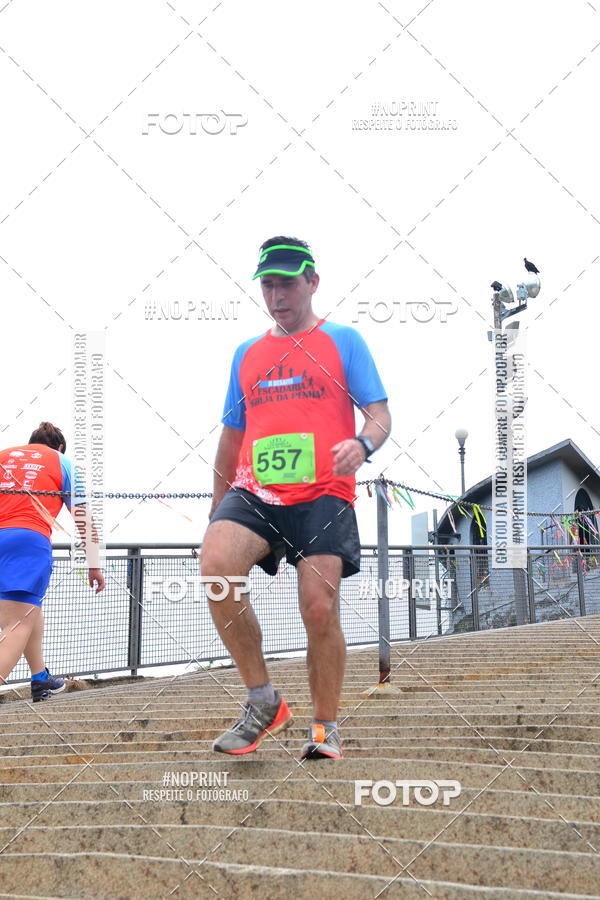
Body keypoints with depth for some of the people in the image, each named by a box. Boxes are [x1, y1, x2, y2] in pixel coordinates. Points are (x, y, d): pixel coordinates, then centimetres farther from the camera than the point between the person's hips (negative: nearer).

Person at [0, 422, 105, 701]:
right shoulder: (60, 461, 18)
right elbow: (83, 517, 15)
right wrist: (94, 565, 18)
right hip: (30, 539, -5)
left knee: (31, 606, 27)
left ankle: (41, 679, 34)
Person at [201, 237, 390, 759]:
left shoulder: (343, 340, 10)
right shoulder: (247, 354, 21)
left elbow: (380, 416, 2)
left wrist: (362, 444, -21)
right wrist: (217, 511, 24)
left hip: (322, 494, -3)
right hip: (255, 492, 3)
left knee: (320, 609, -12)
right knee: (215, 566, -26)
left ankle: (326, 727, 11)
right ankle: (263, 702, -12)